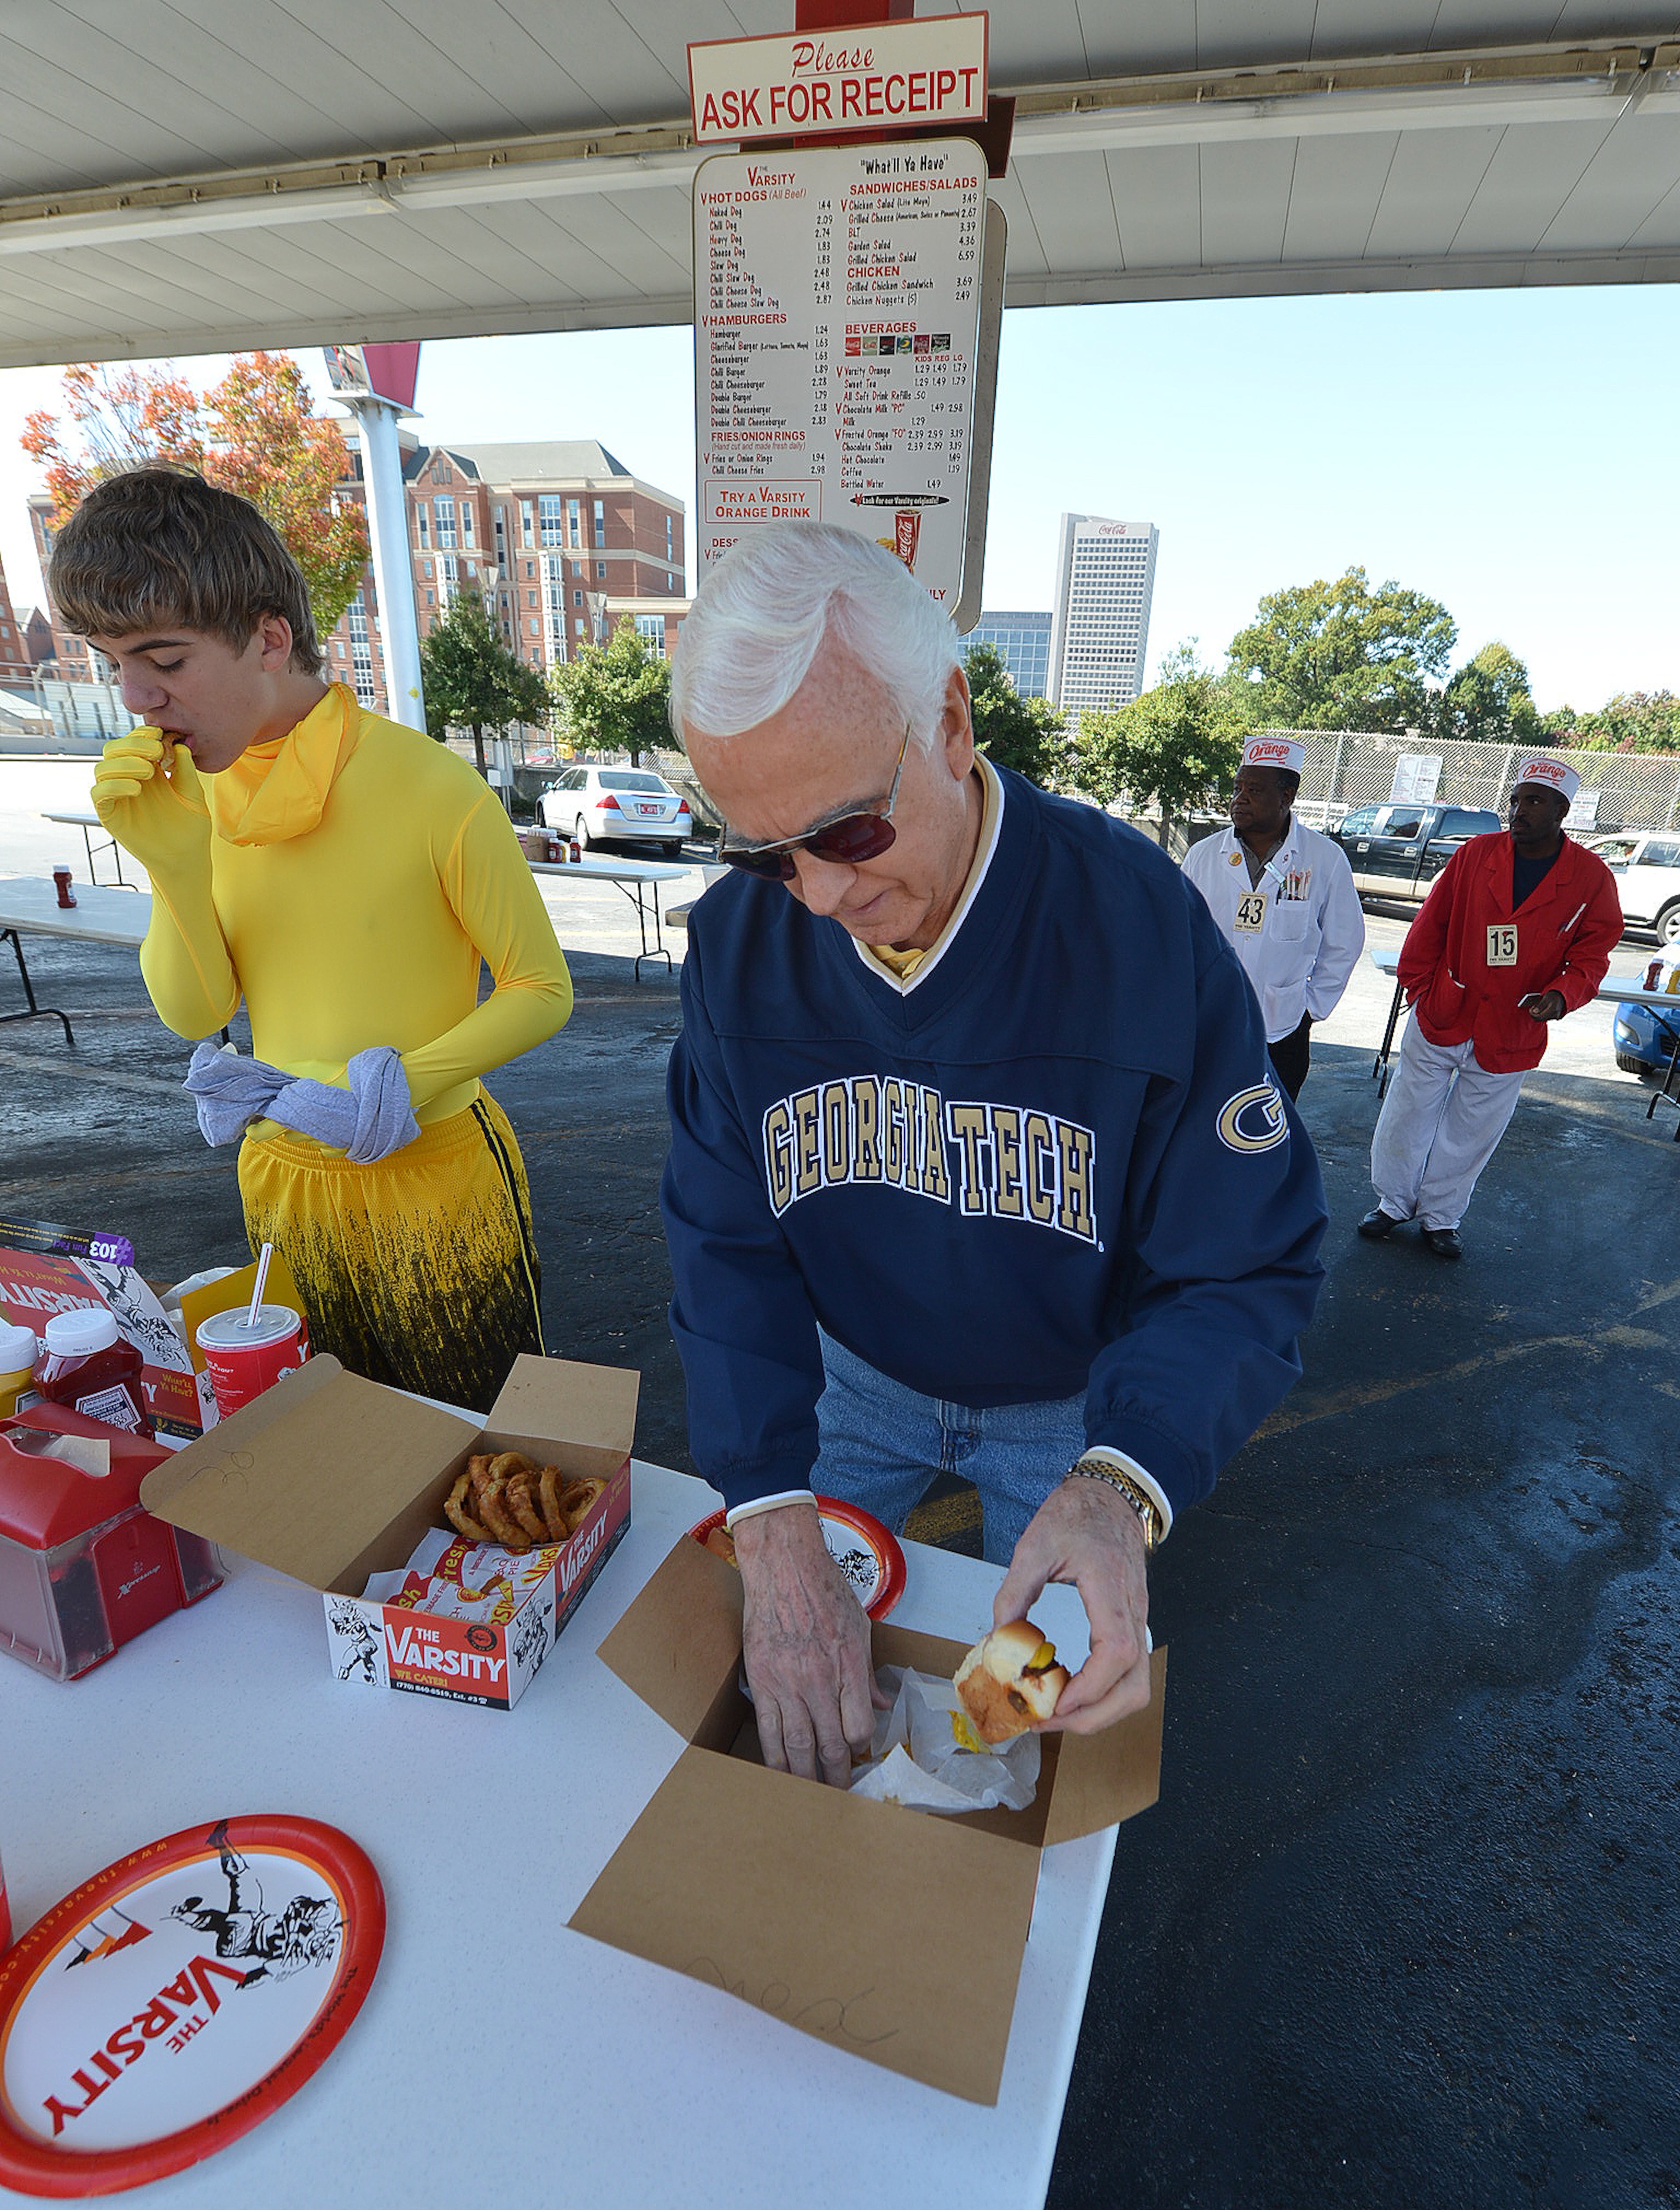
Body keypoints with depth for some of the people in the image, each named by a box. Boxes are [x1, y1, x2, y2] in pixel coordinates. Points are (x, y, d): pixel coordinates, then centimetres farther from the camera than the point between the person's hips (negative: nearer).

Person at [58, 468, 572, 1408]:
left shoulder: (433, 790, -19)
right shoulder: (191, 792, 0)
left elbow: (544, 991, -13)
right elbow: (197, 1012, 0)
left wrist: (405, 1083, -25)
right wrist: (175, 865, -16)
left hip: (434, 1181, -5)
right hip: (283, 1181, 6)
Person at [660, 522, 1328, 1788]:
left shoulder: (1141, 925, -30)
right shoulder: (739, 939, -20)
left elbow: (1249, 1271, -24)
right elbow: (725, 1239, -17)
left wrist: (1121, 1484, -42)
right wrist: (772, 1520, -28)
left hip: (1075, 1406, -1)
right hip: (858, 1376, 2)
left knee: (1052, 1720, 23)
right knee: (801, 1702, 23)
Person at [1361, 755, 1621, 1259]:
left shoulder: (1592, 878, -6)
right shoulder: (1475, 854, -5)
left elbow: (1593, 954, -1)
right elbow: (1431, 925, 3)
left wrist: (1562, 994, -19)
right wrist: (1417, 985, 2)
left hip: (1510, 1038, 0)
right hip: (1440, 1020, 0)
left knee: (1471, 1134, 13)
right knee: (1406, 1119, 10)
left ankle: (1441, 1217, 32)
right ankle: (1393, 1203, 31)